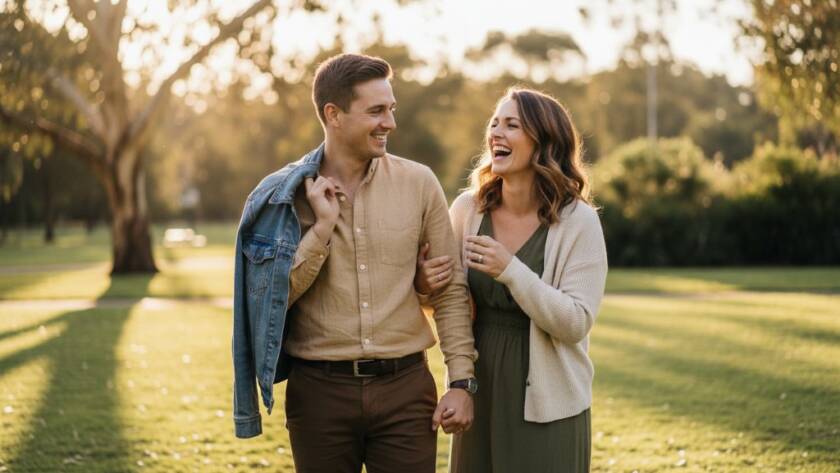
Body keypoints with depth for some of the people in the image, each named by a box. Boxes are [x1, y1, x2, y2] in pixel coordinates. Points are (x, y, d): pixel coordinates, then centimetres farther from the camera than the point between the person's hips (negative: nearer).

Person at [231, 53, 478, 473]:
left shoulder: (419, 183, 1)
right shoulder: (285, 194, 0)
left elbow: (450, 290, 4)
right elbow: (274, 297, -5)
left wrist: (461, 381, -2)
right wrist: (322, 226, -13)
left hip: (405, 387, 0)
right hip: (319, 389, 0)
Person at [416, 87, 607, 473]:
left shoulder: (578, 221, -12)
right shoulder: (467, 208, -2)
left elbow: (576, 323, -16)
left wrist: (511, 270, -25)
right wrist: (424, 285, -12)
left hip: (546, 402, -3)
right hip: (477, 393, 4)